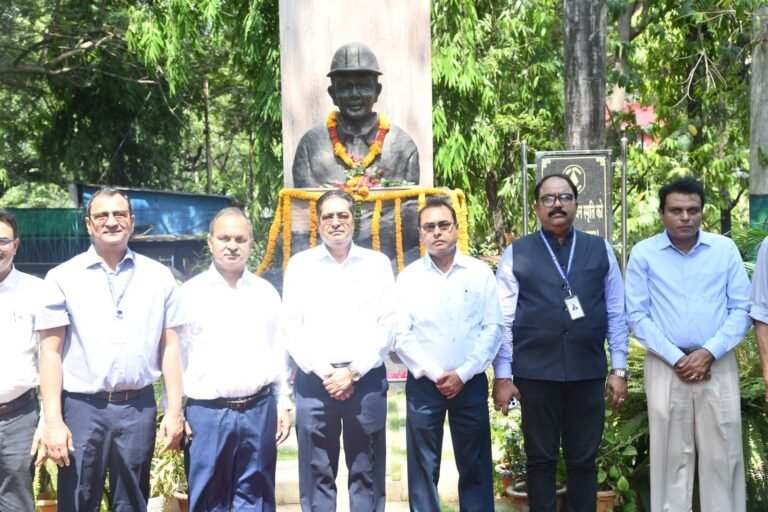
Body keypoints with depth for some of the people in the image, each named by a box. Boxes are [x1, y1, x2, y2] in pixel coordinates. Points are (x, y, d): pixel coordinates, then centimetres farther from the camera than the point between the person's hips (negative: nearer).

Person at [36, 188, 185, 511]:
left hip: (139, 408, 2)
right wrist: (53, 421, -7)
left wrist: (174, 410, 2)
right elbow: (51, 352, -1)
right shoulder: (63, 278, 1)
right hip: (82, 407, -1)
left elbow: (170, 346, 7)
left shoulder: (159, 277, 6)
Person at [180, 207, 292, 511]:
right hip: (207, 412, -2)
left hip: (259, 411, 3)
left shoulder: (267, 293, 9)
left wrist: (283, 404, 9)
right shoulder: (190, 293, 0)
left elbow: (278, 352, 12)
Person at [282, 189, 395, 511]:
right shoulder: (300, 265, 7)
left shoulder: (377, 264, 7)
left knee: (367, 473, 6)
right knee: (317, 473, 5)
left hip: (366, 380, 0)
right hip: (314, 381, 0)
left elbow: (387, 326, 1)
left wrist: (353, 371, -8)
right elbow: (292, 327, 2)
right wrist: (324, 373, -8)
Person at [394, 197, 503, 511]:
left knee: (475, 466, 7)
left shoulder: (480, 273, 2)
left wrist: (462, 374, -9)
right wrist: (435, 374, -10)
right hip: (423, 383, 0)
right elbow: (402, 336, -2)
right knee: (423, 468, 5)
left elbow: (492, 329, -2)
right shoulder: (408, 277, 2)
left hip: (470, 383, 0)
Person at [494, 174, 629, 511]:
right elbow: (504, 319, -1)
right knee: (541, 459, 10)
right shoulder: (516, 254, 1)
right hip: (535, 374, -1)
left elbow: (616, 314, 6)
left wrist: (619, 370, 2)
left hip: (588, 373, 1)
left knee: (583, 461, 12)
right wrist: (502, 375, -4)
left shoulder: (601, 251, 6)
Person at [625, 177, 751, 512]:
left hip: (718, 365, 1)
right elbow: (637, 315, -2)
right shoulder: (644, 254, 0)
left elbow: (742, 309, 2)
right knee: (671, 454, 5)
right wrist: (676, 358, -9)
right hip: (666, 367, -1)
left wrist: (709, 352, -10)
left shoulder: (726, 249, 3)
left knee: (723, 454, 4)